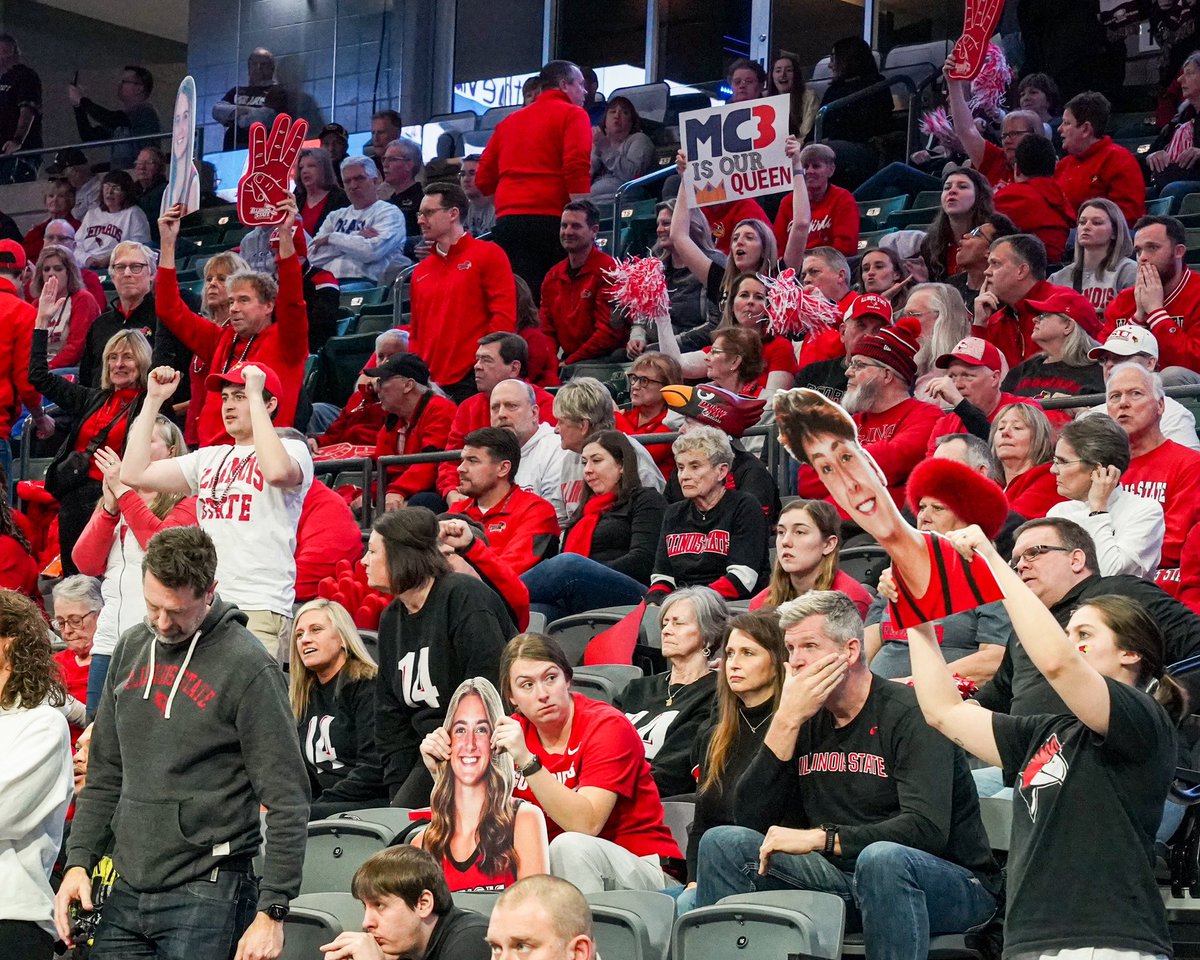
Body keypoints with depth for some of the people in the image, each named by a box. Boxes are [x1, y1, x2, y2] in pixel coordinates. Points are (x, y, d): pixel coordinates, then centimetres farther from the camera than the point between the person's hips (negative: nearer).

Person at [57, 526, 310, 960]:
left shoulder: (247, 667, -10)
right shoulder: (131, 650, 10)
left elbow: (287, 801, -11)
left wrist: (272, 911, -15)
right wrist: (79, 861, 6)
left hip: (208, 895, -6)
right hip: (126, 890, 6)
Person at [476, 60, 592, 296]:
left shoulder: (509, 122, 23)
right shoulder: (573, 115, 5)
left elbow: (483, 180, 21)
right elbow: (577, 168, -11)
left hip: (507, 222, 5)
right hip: (551, 220, -5)